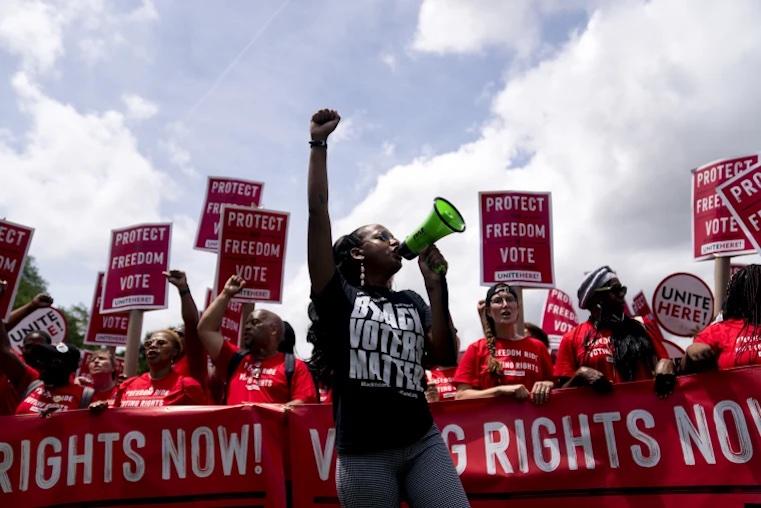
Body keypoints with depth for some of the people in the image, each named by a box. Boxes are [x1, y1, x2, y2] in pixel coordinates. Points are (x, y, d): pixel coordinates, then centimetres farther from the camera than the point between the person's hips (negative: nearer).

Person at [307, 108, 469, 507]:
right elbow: (318, 213, -5)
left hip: (423, 443, 3)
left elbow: (445, 357, 2)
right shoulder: (339, 295, 4)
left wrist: (435, 284, -2)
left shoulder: (411, 303, 16)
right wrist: (319, 144, -1)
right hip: (363, 455, -3)